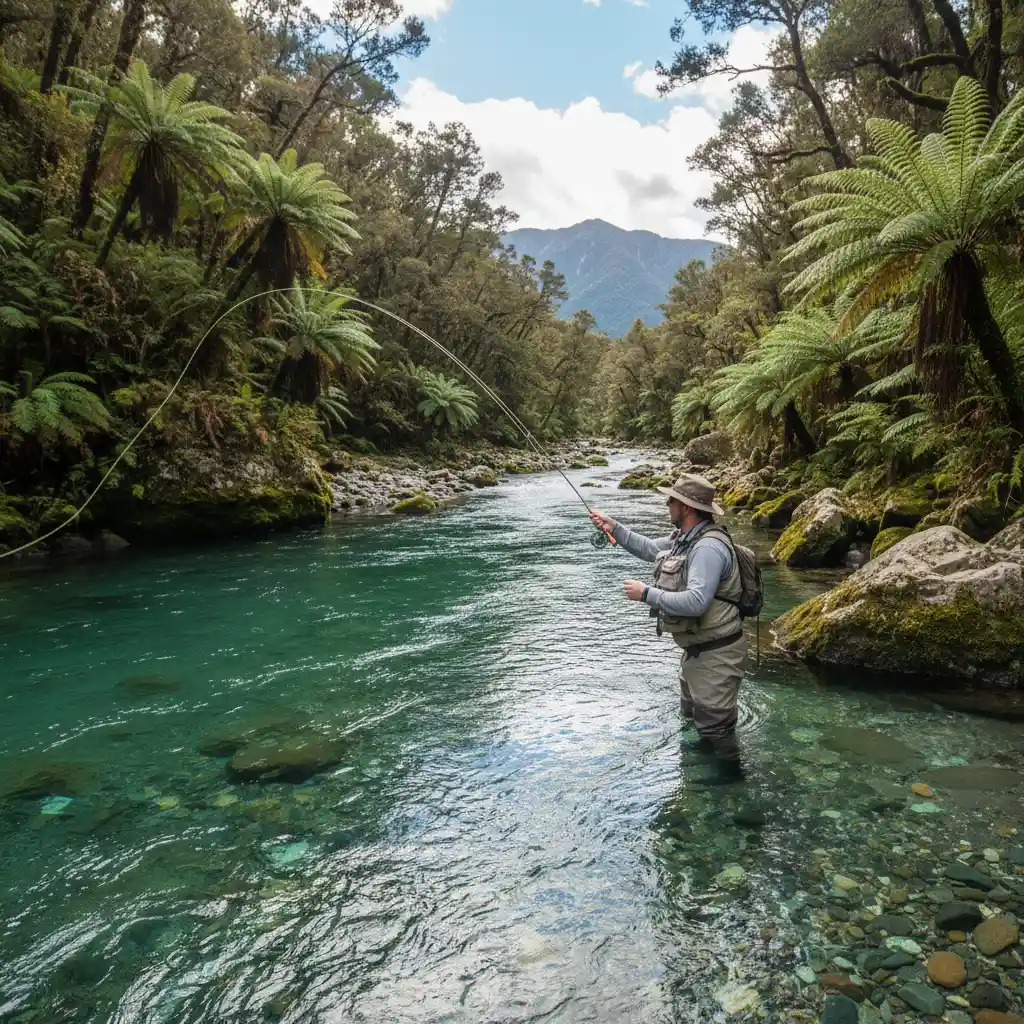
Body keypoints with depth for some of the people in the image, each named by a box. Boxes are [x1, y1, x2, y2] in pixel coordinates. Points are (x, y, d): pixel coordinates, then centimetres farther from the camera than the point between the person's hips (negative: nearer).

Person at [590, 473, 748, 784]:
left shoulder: (708, 548, -30)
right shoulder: (684, 537, 3)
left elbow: (695, 602, -36)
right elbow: (650, 549, 18)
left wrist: (645, 593, -29)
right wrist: (613, 528, 8)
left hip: (717, 651, -10)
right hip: (697, 647, 10)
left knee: (714, 715, 7)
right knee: (693, 707, 30)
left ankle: (731, 768, 29)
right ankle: (709, 742, 54)